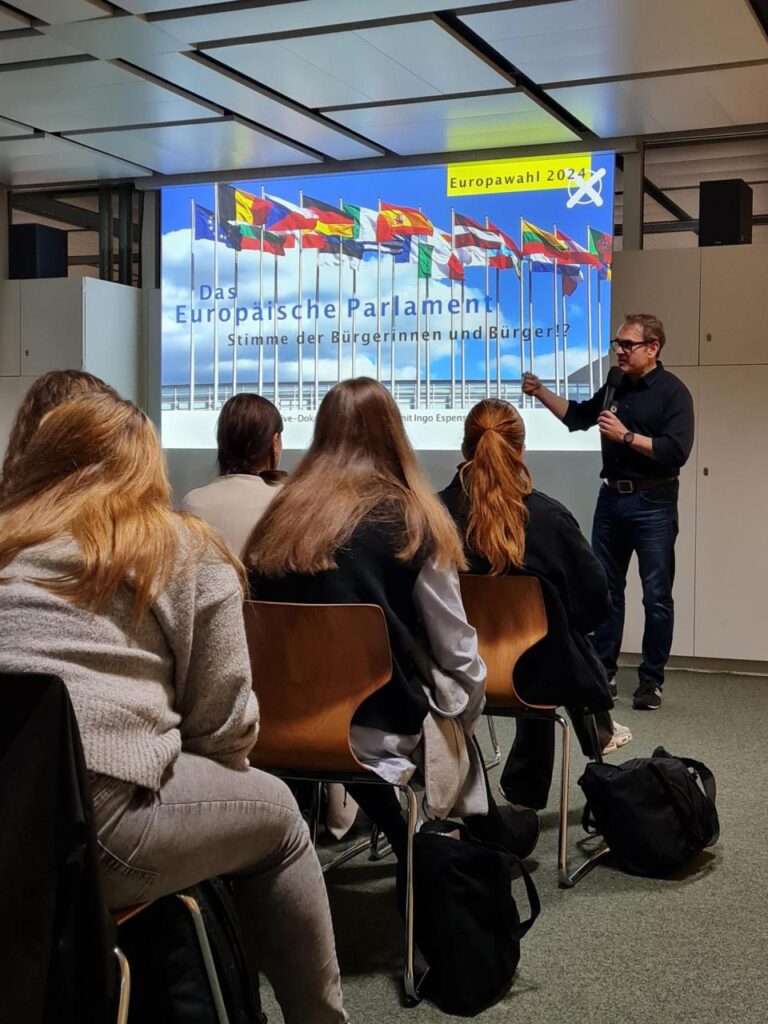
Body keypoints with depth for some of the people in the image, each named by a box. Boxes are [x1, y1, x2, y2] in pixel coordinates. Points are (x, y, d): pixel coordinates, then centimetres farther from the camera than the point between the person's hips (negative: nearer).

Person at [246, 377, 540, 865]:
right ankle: (490, 837, 41)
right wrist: (470, 713, 15)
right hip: (386, 728, -3)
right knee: (454, 720, 25)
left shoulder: (280, 518, -1)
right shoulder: (410, 520, -10)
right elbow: (456, 650, -4)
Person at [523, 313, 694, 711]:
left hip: (652, 504, -7)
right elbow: (577, 416, 21)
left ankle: (651, 680, 9)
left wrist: (626, 435, -22)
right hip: (611, 499, 7)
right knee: (605, 590, 10)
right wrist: (539, 392, 9)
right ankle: (602, 672, 18)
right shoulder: (616, 387, 11)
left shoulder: (673, 391, -9)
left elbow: (677, 451, -20)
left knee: (656, 596, 0)